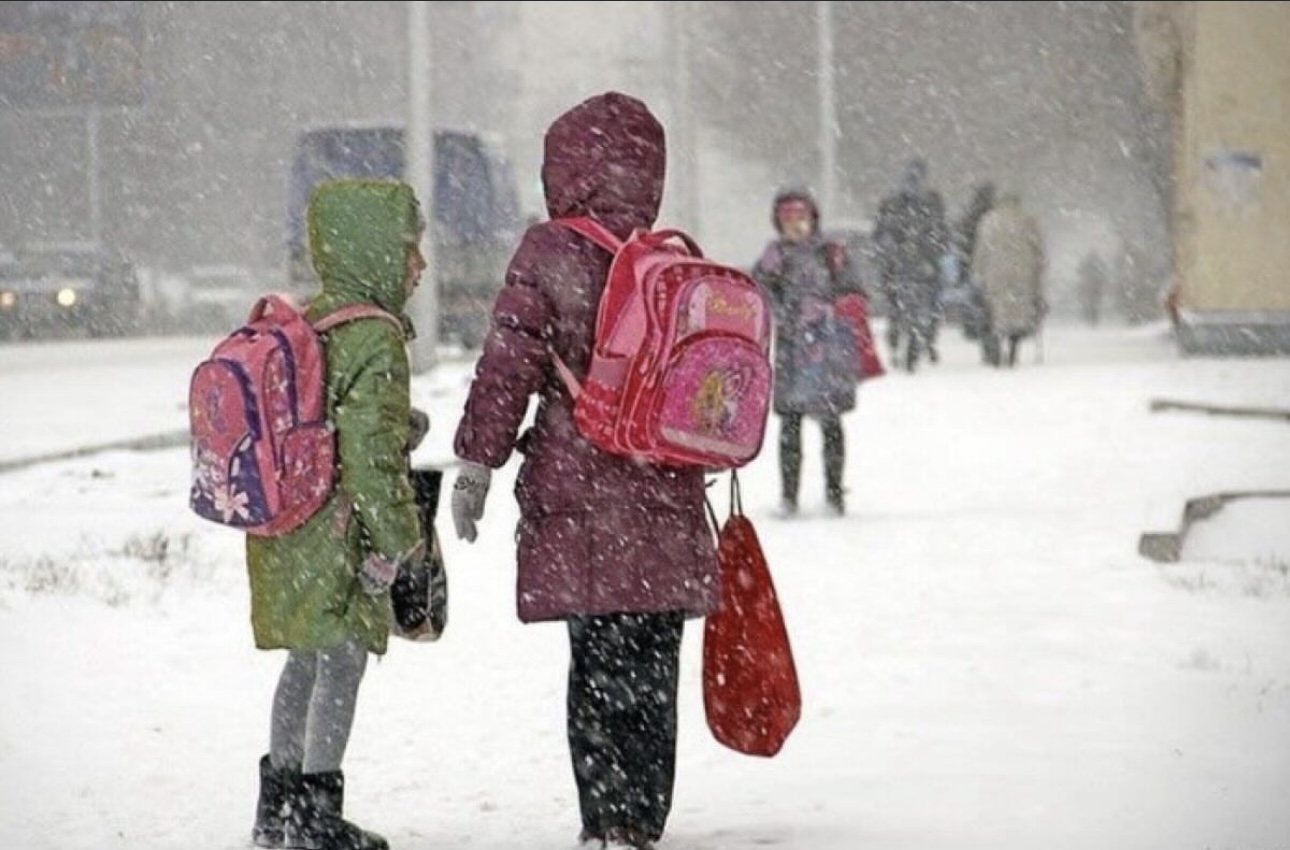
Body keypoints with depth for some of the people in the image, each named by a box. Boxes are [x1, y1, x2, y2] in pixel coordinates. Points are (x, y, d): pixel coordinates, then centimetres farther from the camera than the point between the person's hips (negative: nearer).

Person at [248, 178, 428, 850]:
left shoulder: (292, 322, 11)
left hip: (280, 531, 9)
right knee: (341, 665, -2)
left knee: (304, 663, 17)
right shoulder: (373, 339, -17)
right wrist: (396, 537, -15)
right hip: (337, 535, -9)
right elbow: (372, 452, -21)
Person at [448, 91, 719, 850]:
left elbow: (508, 367, -8)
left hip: (579, 502, -4)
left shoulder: (549, 254, -5)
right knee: (653, 672, 9)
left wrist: (478, 464, 0)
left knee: (599, 667, -1)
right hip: (668, 505, 4)